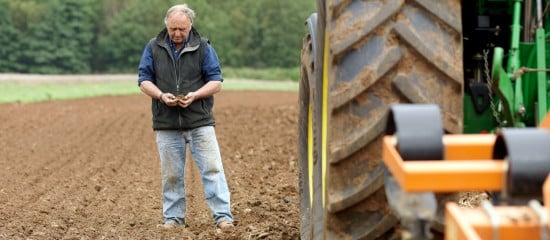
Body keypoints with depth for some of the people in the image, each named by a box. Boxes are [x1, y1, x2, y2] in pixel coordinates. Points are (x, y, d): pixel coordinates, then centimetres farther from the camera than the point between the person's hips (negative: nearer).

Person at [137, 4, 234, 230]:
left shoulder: (203, 47, 1)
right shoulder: (153, 48, 5)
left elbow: (216, 82, 1)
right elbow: (144, 79, 6)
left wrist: (195, 95, -17)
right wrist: (161, 95, -14)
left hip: (200, 121, -1)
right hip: (167, 124, 1)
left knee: (212, 168, -6)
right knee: (171, 174, 6)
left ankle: (222, 216, -5)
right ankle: (173, 218, 15)